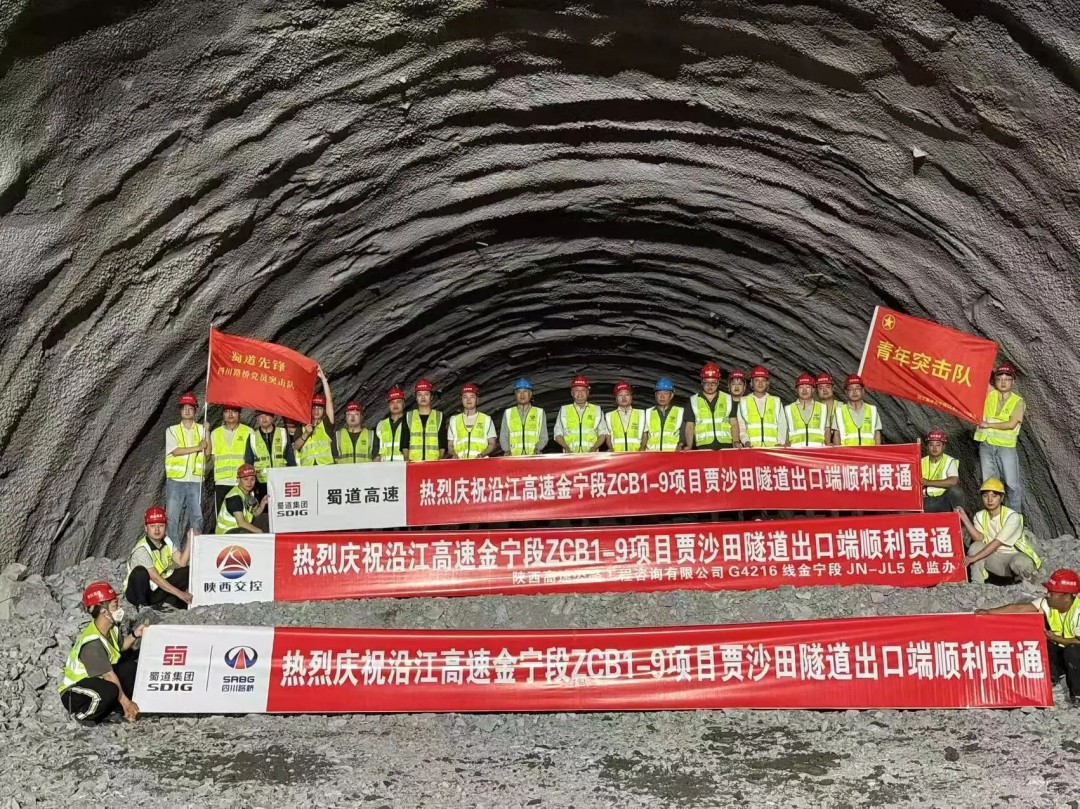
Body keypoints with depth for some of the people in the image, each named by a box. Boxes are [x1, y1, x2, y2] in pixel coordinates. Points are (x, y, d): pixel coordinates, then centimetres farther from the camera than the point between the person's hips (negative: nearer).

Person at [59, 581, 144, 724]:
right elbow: (109, 676, -28)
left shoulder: (110, 627, -4)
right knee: (109, 690, -37)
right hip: (74, 692, -9)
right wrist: (126, 703, -22)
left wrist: (135, 635, -5)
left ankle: (116, 703, 4)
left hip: (97, 679, 9)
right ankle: (84, 715, -10)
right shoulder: (92, 642, -31)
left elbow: (121, 646, 15)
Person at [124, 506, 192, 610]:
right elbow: (155, 578, -28)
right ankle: (142, 605, -17)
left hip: (158, 587, 7)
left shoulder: (166, 541, -1)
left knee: (187, 572, -8)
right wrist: (179, 593, -30)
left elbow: (181, 562, -8)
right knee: (140, 572, -36)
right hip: (139, 592, -6)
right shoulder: (142, 549, -24)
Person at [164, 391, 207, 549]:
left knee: (197, 516, 0)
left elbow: (207, 453, 1)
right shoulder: (172, 430, 8)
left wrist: (207, 432, -7)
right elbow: (175, 451, -8)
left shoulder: (201, 429, 11)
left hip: (195, 481, 1)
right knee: (173, 517, -3)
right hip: (176, 480, -1)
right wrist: (197, 448, -10)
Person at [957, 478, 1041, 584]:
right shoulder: (980, 516, 2)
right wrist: (964, 518, -27)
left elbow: (997, 542, -25)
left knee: (1018, 563, -38)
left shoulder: (1012, 516, -16)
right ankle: (976, 584, -17)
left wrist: (974, 558, -32)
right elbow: (979, 538, -16)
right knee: (975, 547, -22)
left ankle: (1027, 581, -2)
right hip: (996, 558, 4)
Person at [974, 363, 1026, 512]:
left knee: (1012, 483, 0)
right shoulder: (989, 393, 5)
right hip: (986, 445, 3)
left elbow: (1011, 424, -13)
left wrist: (989, 425, -11)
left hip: (1006, 447, -3)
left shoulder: (1018, 401, -3)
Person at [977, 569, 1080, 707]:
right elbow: (1018, 608, -19)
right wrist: (988, 612, -25)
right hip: (1061, 648, 5)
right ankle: (1055, 673, 10)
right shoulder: (1048, 603, -15)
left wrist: (1054, 638, -27)